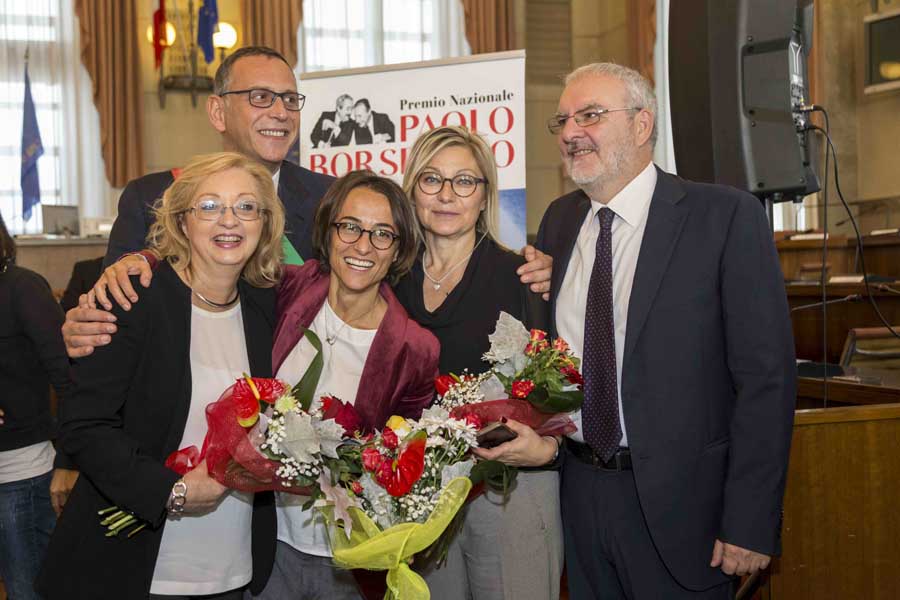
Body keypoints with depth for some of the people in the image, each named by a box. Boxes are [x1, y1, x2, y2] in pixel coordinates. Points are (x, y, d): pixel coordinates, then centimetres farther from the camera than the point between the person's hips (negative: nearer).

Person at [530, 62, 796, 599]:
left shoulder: (727, 216, -11)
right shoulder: (558, 221, 7)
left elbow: (766, 376, -13)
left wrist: (751, 524, -15)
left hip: (678, 501, -5)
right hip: (580, 491, 5)